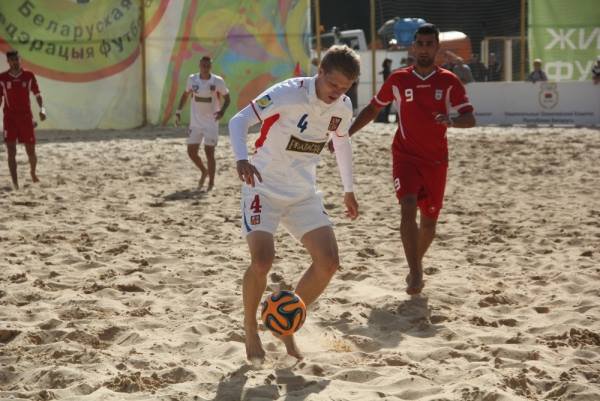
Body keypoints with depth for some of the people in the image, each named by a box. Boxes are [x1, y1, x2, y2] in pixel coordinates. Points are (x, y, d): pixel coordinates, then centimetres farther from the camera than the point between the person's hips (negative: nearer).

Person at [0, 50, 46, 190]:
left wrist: (42, 108, -14)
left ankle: (33, 172, 39)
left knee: (31, 151, 8)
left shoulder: (29, 76, 1)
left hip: (26, 117, 1)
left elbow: (37, 94, 2)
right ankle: (15, 183, -8)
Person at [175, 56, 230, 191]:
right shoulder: (192, 79, -1)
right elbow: (185, 95, 15)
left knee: (209, 153, -4)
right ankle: (204, 172, 31)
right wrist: (178, 112, 8)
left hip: (211, 123, -3)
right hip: (195, 123, 3)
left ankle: (211, 182, 10)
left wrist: (222, 110, -20)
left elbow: (227, 98, -1)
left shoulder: (218, 81, -10)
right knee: (191, 152, 3)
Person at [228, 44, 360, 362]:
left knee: (328, 262, -8)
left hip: (304, 193, 6)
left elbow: (342, 142, 18)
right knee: (262, 259, -23)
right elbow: (239, 120, -22)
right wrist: (242, 159, -41)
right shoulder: (287, 94, -21)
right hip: (265, 188, -5)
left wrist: (348, 190, 26)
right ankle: (250, 328, 4)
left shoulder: (343, 107, -2)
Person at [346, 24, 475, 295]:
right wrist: (346, 134, 6)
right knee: (408, 209, -22)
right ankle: (416, 274, -21)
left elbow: (470, 119, -7)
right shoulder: (398, 80, 1)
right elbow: (373, 108, 14)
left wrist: (451, 121, -30)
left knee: (429, 221, 8)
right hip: (405, 155, -1)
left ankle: (416, 263, 36)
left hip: (436, 160, 1)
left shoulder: (448, 81, -2)